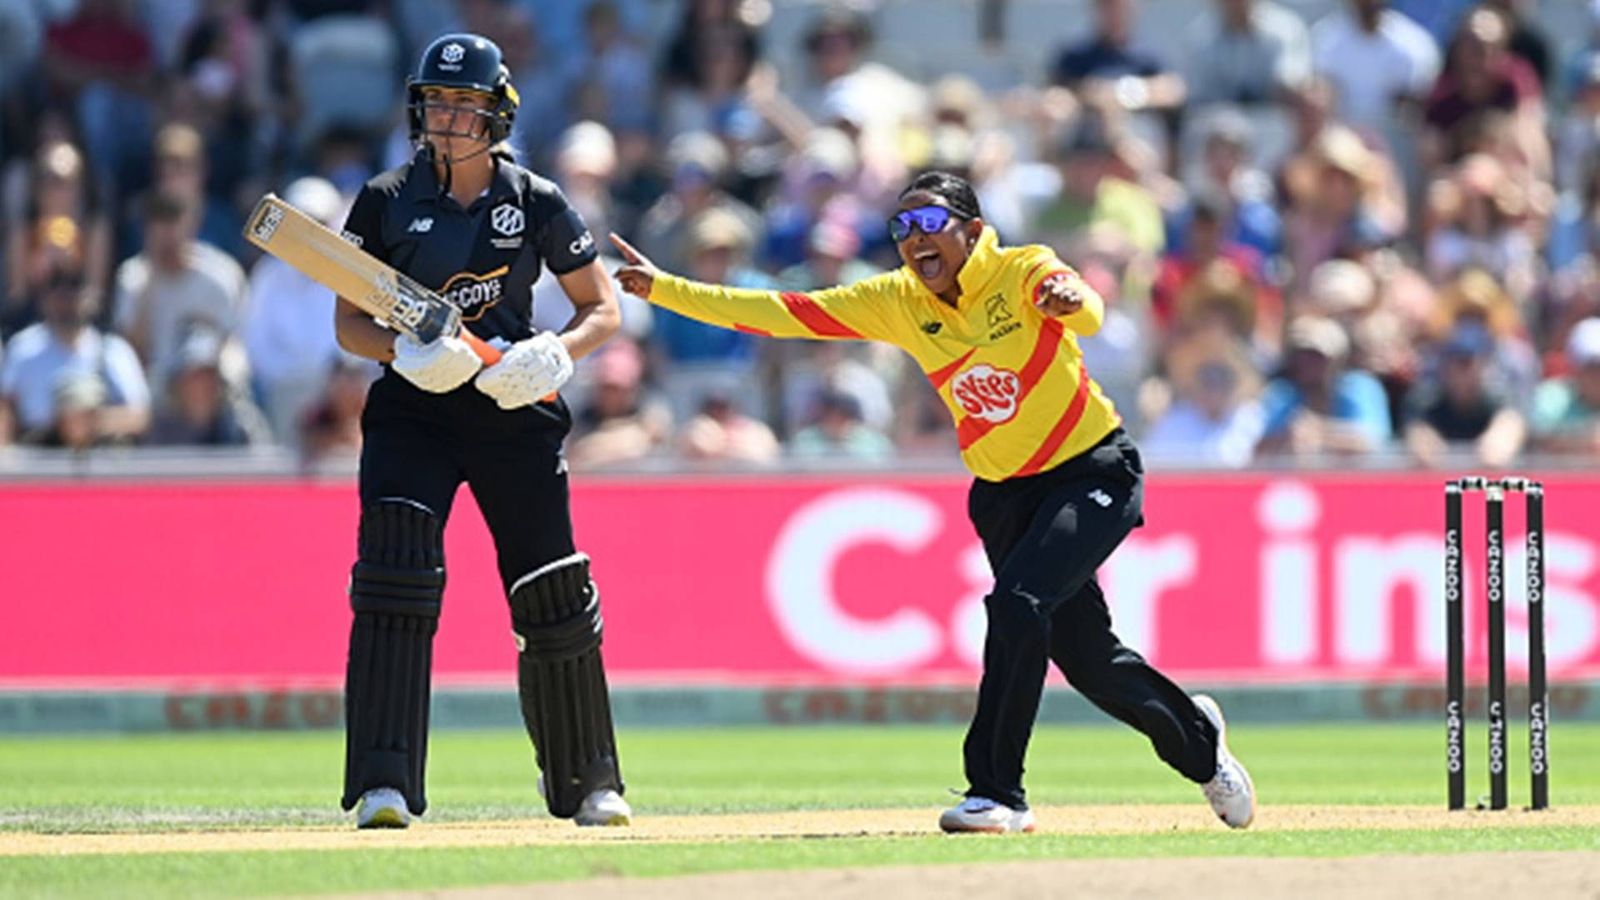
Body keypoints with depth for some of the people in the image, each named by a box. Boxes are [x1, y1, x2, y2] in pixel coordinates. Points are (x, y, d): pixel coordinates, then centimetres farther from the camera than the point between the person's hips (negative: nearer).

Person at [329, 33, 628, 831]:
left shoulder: (536, 203, -1)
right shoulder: (386, 201, -1)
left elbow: (603, 309, 5)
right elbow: (348, 323, 2)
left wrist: (555, 353, -16)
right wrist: (404, 350, -19)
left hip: (513, 411, 1)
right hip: (411, 409, -1)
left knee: (554, 598, 3)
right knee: (394, 575, -19)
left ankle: (587, 780, 22)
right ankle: (384, 784, -21)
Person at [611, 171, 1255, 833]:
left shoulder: (1022, 272, -18)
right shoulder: (899, 302, -5)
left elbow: (1085, 313, -39)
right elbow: (781, 313, -8)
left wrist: (1070, 300, -63)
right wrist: (663, 289, -14)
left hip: (1095, 474, -5)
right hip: (1004, 495, 5)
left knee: (1018, 602, -26)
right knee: (1084, 658, 9)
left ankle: (998, 791, -18)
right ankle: (1196, 739, 37)